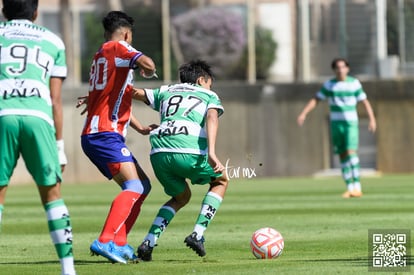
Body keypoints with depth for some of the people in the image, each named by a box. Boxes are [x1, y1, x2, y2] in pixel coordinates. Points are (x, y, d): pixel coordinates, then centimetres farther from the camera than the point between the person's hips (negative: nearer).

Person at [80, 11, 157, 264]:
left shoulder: (100, 56, 25)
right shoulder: (118, 48, -4)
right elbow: (146, 63, -24)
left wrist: (140, 128, 35)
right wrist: (149, 71, -1)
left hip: (93, 136, 10)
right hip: (106, 135, -10)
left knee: (142, 185, 14)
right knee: (134, 186, -20)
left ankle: (119, 244, 6)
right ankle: (105, 241, -32)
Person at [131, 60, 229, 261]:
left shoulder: (166, 91, 31)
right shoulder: (209, 96, 20)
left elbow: (134, 93, 30)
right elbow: (211, 117, -1)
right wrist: (211, 153, -15)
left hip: (159, 152, 4)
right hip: (189, 152, -4)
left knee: (181, 197, 29)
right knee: (221, 181, 25)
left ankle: (148, 242, 10)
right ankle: (197, 234, 9)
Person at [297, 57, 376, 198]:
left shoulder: (354, 83, -1)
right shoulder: (329, 85, 3)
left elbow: (365, 101, 1)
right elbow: (315, 100, 6)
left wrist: (372, 119, -9)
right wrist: (303, 113, -5)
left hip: (351, 123, -3)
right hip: (336, 123, 3)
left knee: (351, 152, -17)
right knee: (343, 155, 3)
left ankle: (357, 186, -19)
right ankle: (349, 188, 10)